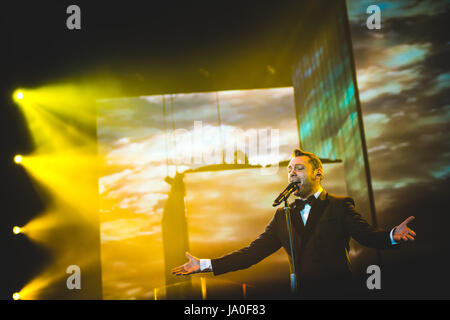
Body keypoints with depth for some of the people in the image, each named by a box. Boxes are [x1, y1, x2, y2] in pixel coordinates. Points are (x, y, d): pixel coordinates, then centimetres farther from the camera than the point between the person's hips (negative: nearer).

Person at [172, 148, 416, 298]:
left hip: (337, 291, -3)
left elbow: (366, 234, -10)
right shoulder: (283, 215, 12)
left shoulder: (340, 206, 3)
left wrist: (393, 236, -33)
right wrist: (206, 265, 2)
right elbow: (254, 252, 9)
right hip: (302, 293, 3)